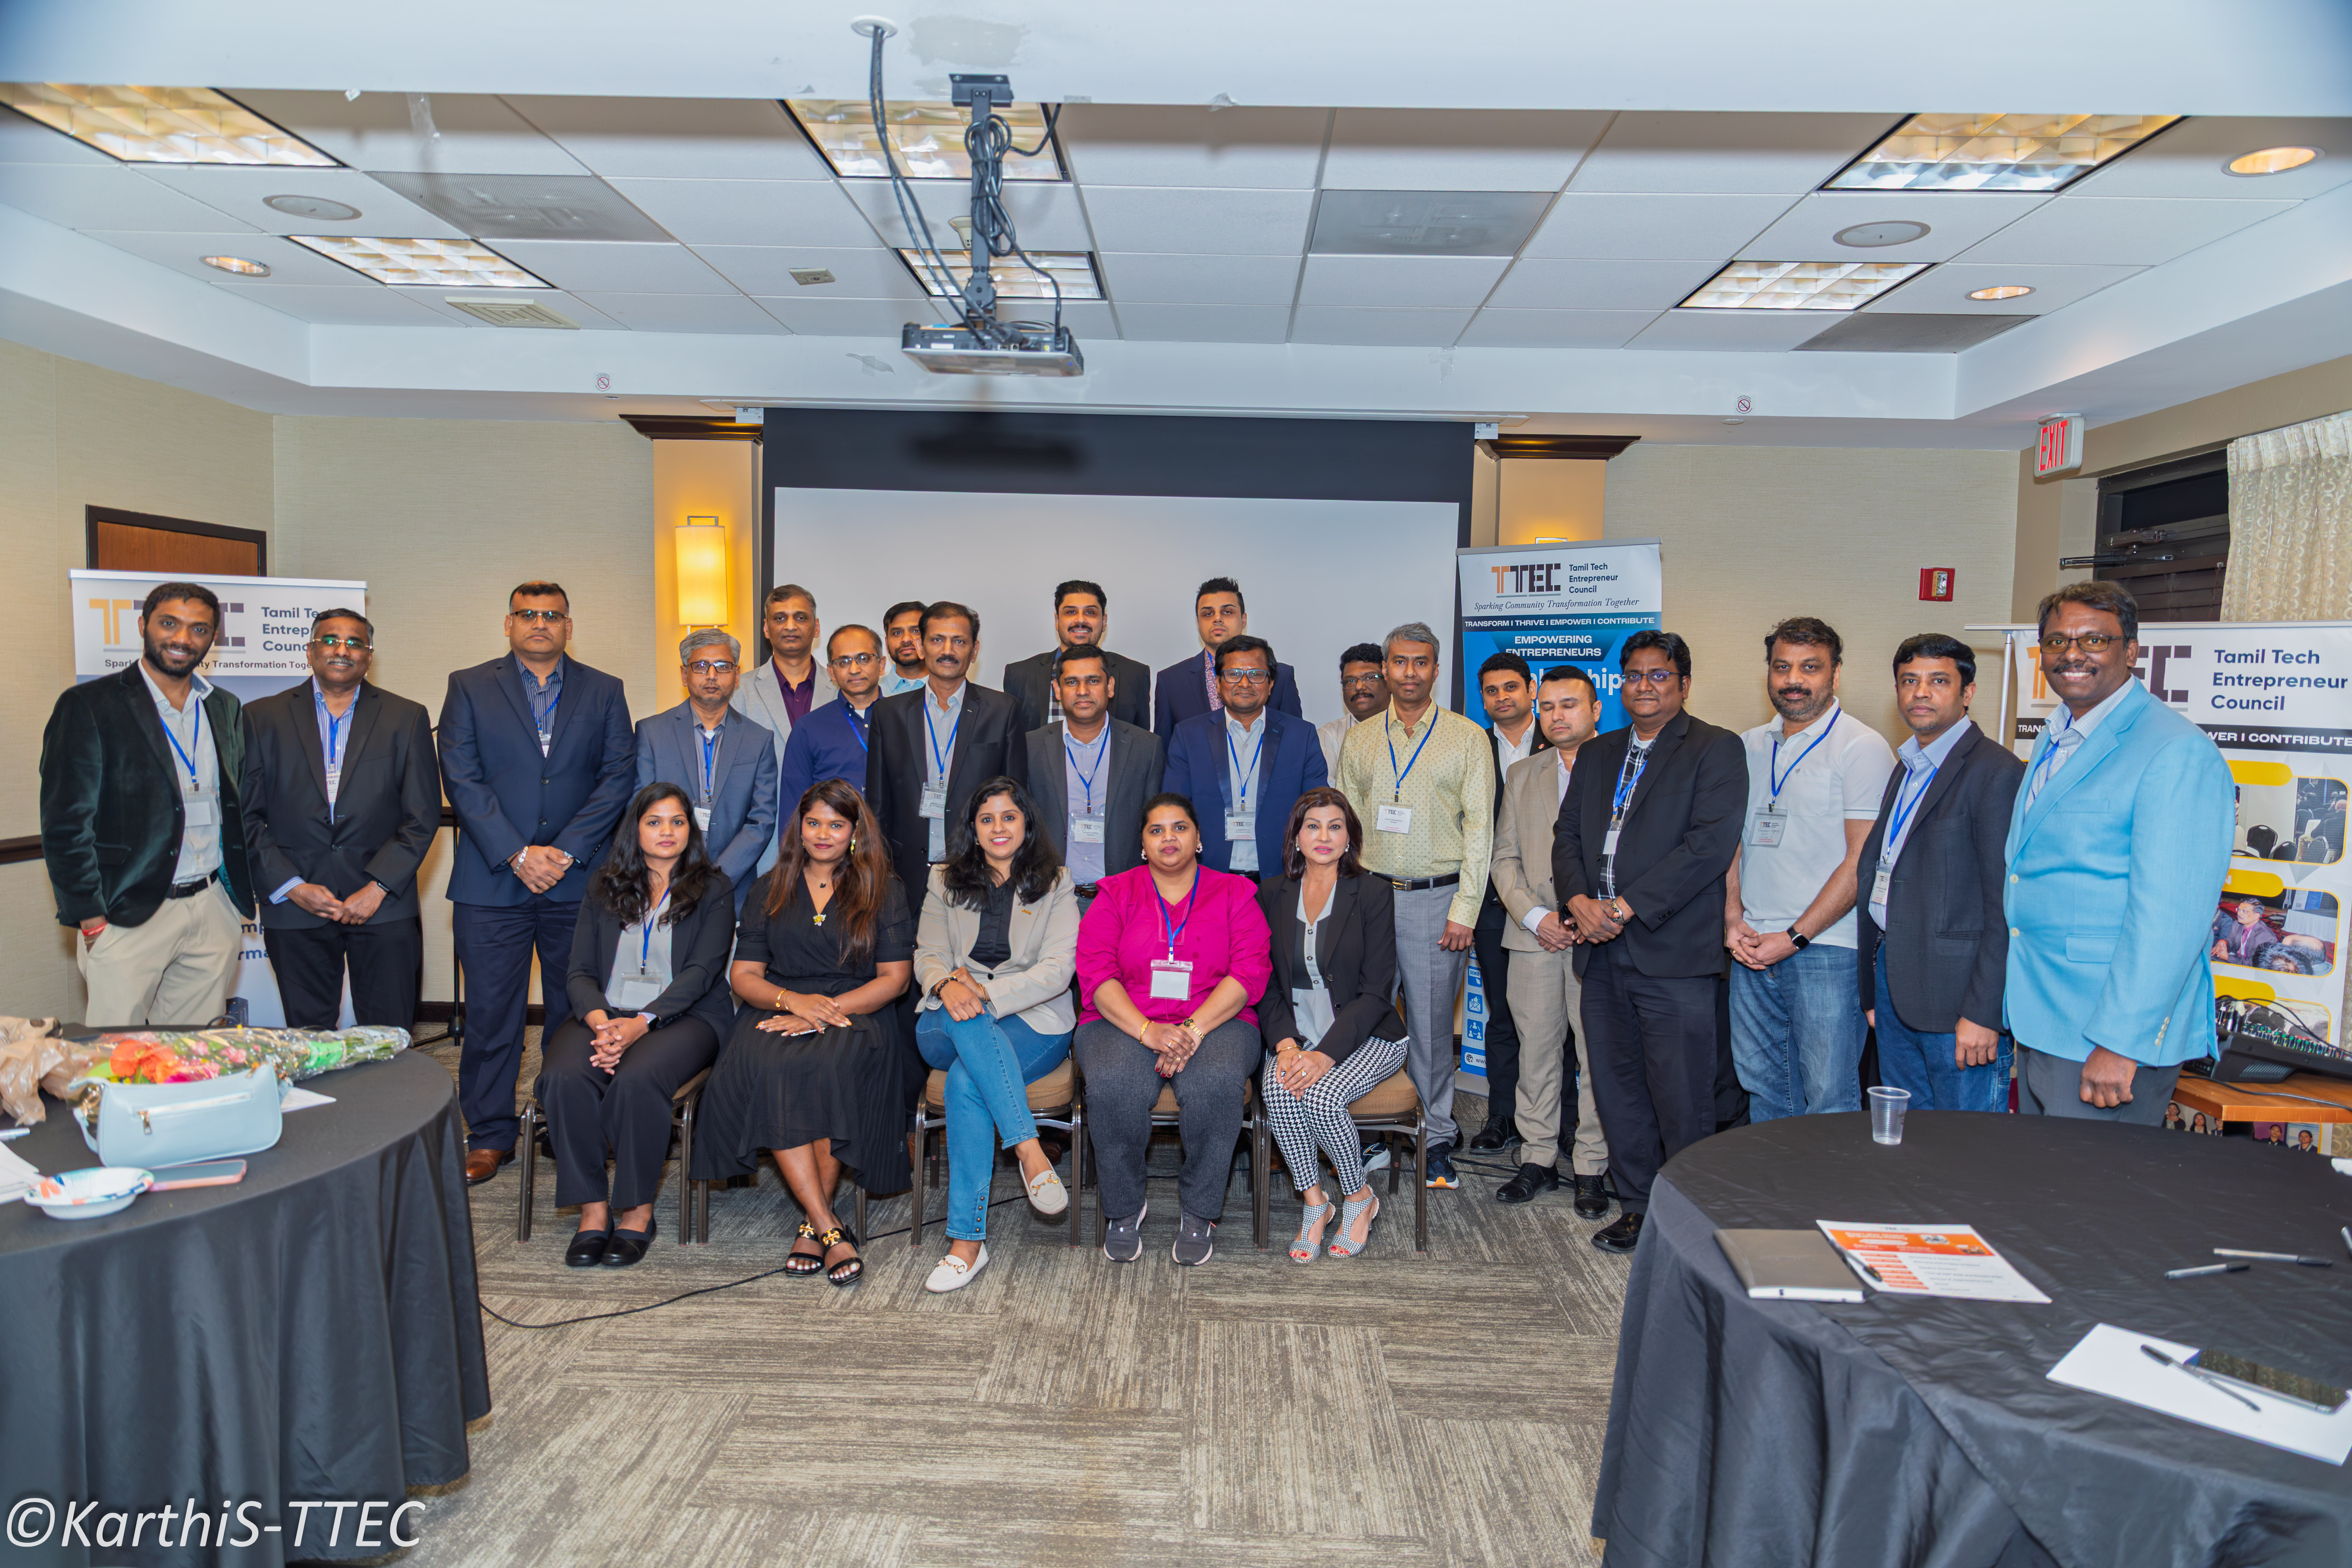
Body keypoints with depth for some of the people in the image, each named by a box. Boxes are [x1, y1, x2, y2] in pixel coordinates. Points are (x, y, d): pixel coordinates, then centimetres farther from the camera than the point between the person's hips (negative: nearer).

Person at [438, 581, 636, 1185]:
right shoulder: (469, 687, 7)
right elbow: (462, 779, -2)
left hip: (578, 881, 1)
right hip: (491, 880, 0)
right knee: (490, 1015, 3)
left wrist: (564, 851, -9)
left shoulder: (604, 693, 10)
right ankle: (489, 1137, 15)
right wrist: (517, 854, -11)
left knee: (576, 1012, 6)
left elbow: (618, 776, 1)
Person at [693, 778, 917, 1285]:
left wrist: (821, 1014, -11)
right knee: (763, 1066, -33)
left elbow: (894, 978, 2)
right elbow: (744, 976, 12)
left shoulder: (883, 890, 10)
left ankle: (812, 1224, -23)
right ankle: (831, 1228, -32)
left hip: (856, 1016, -2)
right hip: (779, 1011, 2)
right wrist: (792, 1000, -11)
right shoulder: (773, 888, 18)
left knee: (830, 1063, -36)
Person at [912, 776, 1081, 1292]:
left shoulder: (1056, 883, 8)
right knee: (963, 1018, -37)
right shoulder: (946, 881, 17)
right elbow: (928, 956, 8)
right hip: (949, 1023, 2)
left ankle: (967, 1241, -30)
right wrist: (947, 983, -18)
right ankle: (1030, 1150, -42)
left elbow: (1058, 969, -5)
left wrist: (987, 992, -19)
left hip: (1033, 1020, -2)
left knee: (966, 1081, -33)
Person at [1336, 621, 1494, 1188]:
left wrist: (1464, 910, -7)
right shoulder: (1359, 741, 10)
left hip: (1436, 899, -2)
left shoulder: (1468, 738, 2)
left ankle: (1437, 1138, 19)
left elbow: (1479, 828, -1)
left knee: (1432, 1023, 4)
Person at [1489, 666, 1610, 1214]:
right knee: (1536, 1051, 7)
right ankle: (1538, 1159, 18)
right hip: (1534, 938, 3)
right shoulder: (1521, 774, 15)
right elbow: (1505, 857, 11)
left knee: (1598, 1055, 2)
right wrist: (1535, 916, -3)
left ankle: (1592, 1168, 13)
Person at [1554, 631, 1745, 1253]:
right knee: (1617, 1090, 12)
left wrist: (1626, 908, -16)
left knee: (1682, 1101, -1)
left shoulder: (1717, 750, -2)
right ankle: (1638, 1207, 26)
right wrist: (1579, 901, -5)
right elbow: (1567, 835, 14)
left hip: (1673, 952, -6)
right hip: (1601, 950, 6)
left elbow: (1710, 845, -13)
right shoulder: (1597, 755, 18)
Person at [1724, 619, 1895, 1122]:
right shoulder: (1750, 746, 12)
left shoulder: (1862, 748, -6)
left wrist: (1794, 938, -13)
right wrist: (1733, 920, 2)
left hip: (1826, 949, -6)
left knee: (1828, 1099, -1)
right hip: (1752, 948, 6)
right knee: (1762, 1088, 13)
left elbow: (1863, 859, -11)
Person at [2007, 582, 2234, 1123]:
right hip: (2038, 1018, 8)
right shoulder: (2054, 740, 13)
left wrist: (2120, 1043, -23)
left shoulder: (2178, 753, -15)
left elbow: (2168, 918, -21)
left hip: (2114, 1028, -8)